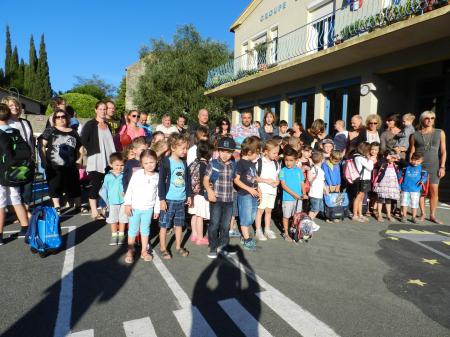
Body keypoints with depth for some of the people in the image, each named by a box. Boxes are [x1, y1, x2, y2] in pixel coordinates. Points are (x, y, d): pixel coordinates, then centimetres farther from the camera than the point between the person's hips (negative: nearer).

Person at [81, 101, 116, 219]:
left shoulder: (108, 125, 16)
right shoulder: (90, 124, -2)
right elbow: (83, 140, -10)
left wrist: (113, 156, 10)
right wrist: (93, 150, -7)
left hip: (107, 160, 6)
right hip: (95, 160, -5)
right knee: (95, 185, -3)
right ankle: (94, 212, 4)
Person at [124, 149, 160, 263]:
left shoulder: (157, 176, -2)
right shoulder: (137, 174, -10)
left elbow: (157, 194, 4)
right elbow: (130, 189, -6)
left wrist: (157, 209, 7)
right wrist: (127, 204, -9)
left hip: (148, 208, 2)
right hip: (134, 207, -2)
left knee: (145, 229, 14)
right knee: (133, 230, 10)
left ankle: (144, 251, 26)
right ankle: (130, 251, 24)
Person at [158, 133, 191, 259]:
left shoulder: (184, 163, 7)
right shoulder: (166, 162, -12)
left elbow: (187, 180, 15)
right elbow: (161, 182, -13)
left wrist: (189, 195, 16)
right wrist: (162, 199, -15)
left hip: (181, 199, 6)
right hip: (169, 199, -6)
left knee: (179, 224, 16)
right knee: (164, 224, 6)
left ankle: (178, 246, 30)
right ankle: (163, 248, 20)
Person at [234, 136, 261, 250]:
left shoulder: (252, 163, 12)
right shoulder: (241, 163, -14)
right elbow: (236, 180, -17)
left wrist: (258, 190, 12)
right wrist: (249, 189, -19)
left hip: (253, 194, 8)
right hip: (244, 195, -8)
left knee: (251, 217, 16)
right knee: (246, 217, 0)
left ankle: (245, 235, 31)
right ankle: (247, 241, 10)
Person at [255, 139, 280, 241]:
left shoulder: (276, 163, 11)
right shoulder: (259, 162, -9)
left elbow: (277, 176, 17)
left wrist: (277, 182, -5)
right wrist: (266, 180, -17)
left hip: (272, 190, 6)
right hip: (262, 190, -5)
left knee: (269, 210, 13)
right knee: (260, 210, 0)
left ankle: (267, 229, 24)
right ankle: (258, 231, 10)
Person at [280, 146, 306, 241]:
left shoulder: (299, 170, 5)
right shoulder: (283, 171, -7)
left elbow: (302, 183, 9)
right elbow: (283, 185, -12)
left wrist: (304, 193, -7)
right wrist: (293, 194, -18)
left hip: (298, 198, 4)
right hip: (287, 198, -4)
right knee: (286, 216, 7)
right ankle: (286, 233, 20)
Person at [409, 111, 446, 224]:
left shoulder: (440, 133, 6)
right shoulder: (415, 135, 3)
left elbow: (443, 151, 5)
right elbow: (411, 152, 5)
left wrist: (442, 167, -2)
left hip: (434, 166, 0)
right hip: (419, 166, 0)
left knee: (434, 190, -3)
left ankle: (432, 215, 7)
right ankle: (423, 214, 14)